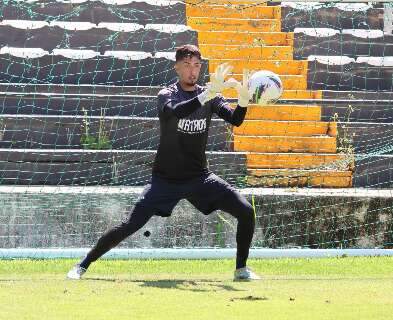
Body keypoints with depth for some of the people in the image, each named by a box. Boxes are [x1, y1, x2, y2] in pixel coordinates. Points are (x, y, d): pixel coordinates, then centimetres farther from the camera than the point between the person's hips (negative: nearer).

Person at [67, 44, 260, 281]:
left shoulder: (210, 96, 3)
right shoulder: (167, 95, -8)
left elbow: (235, 120, -12)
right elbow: (175, 112, -32)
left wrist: (244, 99, -33)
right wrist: (209, 93, -44)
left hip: (199, 178, 3)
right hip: (166, 179, -3)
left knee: (246, 212, -11)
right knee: (130, 226, -12)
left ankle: (241, 268, 5)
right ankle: (83, 266, 2)